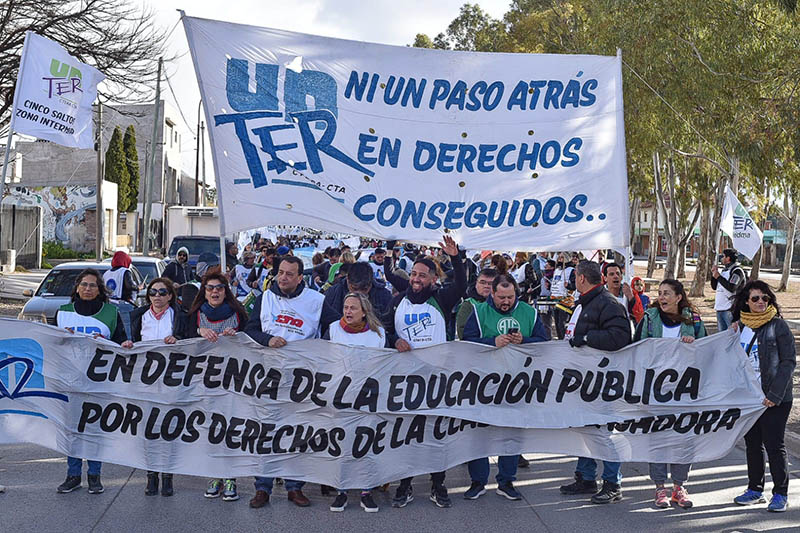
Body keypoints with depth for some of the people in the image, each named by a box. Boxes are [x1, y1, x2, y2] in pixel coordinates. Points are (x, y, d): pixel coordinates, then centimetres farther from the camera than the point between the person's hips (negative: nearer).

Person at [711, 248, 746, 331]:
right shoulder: (724, 271, 18)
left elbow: (731, 288, -21)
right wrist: (713, 274, 8)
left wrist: (718, 277, -13)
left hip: (730, 309, -9)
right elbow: (714, 287, 23)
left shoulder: (737, 271, -8)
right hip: (719, 308, 9)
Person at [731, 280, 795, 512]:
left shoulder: (778, 325, -7)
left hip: (774, 398, -5)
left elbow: (789, 361, -9)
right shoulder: (740, 326, 8)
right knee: (752, 442, 12)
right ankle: (755, 489, 23)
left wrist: (775, 394, -16)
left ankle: (781, 494, 8)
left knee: (773, 443, -2)